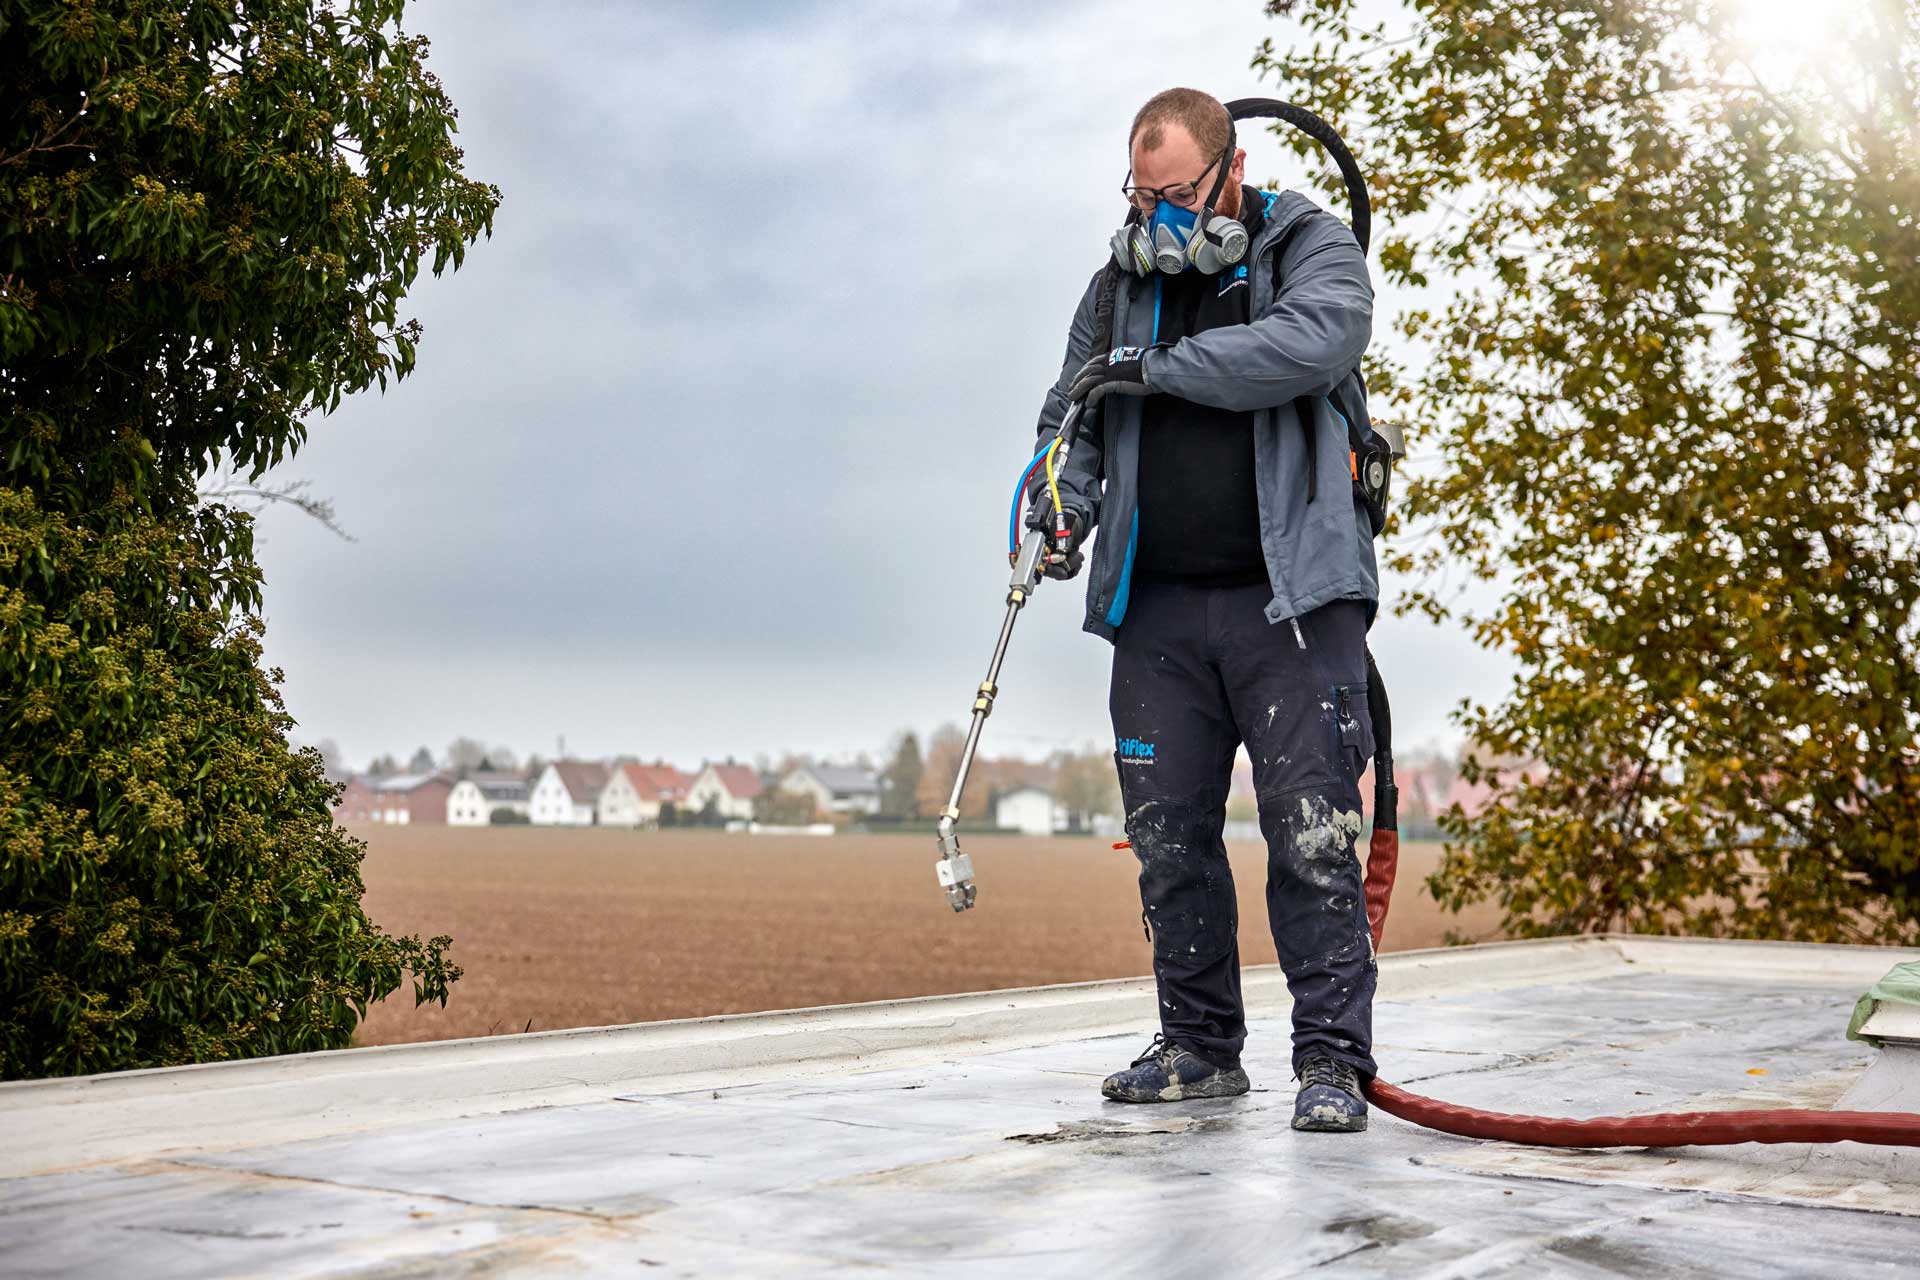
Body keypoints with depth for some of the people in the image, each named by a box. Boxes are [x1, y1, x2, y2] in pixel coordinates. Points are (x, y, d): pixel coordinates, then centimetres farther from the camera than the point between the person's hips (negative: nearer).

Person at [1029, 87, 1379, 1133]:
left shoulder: (1312, 248, 3)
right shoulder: (1125, 279, 16)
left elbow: (1318, 340, -19)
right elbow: (1072, 413, 17)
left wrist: (1164, 368, -16)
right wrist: (1066, 495, -5)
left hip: (1290, 597, -4)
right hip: (1159, 604, 5)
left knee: (1310, 832, -8)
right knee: (1168, 839, 7)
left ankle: (1331, 1059, 0)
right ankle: (1200, 1046, 19)